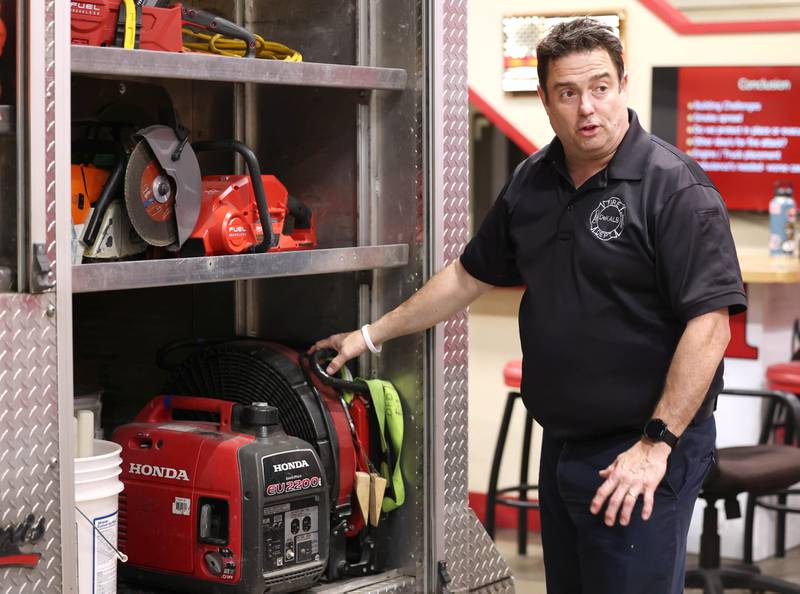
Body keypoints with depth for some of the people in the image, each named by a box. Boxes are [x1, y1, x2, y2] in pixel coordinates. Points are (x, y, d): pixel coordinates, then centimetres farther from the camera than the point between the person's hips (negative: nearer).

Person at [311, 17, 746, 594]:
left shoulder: (675, 188, -14)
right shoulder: (532, 182, 9)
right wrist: (372, 335, 20)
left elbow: (708, 324, -20)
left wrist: (657, 444, -22)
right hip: (562, 447, 7)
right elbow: (470, 275, 20)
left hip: (642, 454, -7)